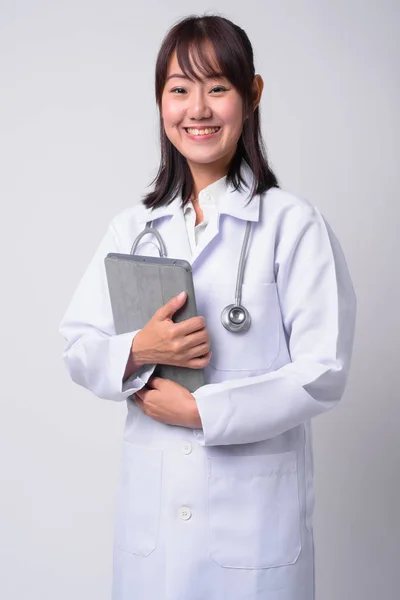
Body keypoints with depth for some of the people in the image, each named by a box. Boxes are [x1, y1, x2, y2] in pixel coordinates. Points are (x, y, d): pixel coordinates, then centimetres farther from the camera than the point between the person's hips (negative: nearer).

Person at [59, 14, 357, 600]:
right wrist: (138, 351, -15)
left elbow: (323, 372, -11)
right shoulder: (131, 228, 6)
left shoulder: (294, 224, -8)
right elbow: (78, 348, 6)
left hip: (255, 510, -3)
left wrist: (200, 410, -14)